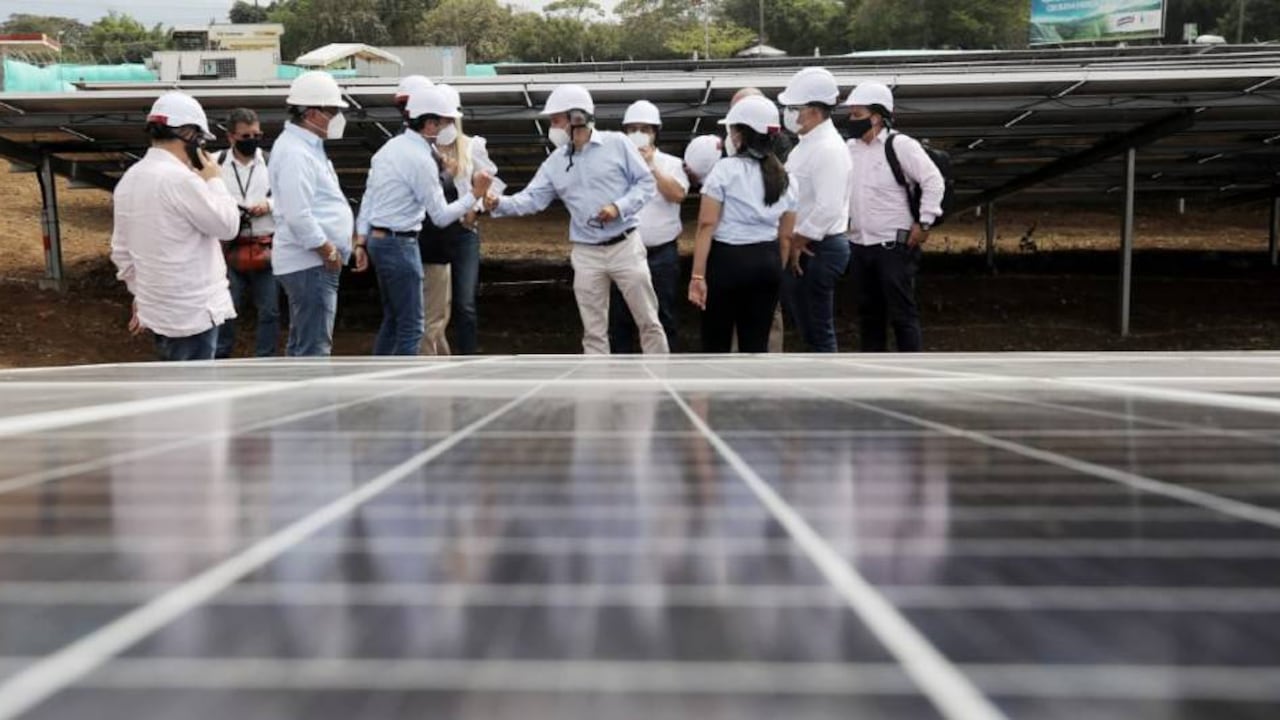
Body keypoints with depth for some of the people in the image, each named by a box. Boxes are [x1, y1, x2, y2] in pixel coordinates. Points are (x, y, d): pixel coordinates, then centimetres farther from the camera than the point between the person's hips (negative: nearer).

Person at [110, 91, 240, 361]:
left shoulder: (130, 178, 9)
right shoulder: (181, 179, -20)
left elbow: (121, 250, 14)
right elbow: (227, 225, -12)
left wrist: (140, 293, 22)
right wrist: (214, 180, -1)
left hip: (158, 306, 9)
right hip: (192, 309, -9)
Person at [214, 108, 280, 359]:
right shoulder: (216, 163, 1)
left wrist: (270, 204, -13)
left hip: (266, 248, 1)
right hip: (229, 248, 0)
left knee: (269, 310, 6)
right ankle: (219, 359, 23)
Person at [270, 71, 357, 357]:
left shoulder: (307, 146, 16)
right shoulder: (294, 153, -18)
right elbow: (298, 216, -26)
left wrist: (351, 244, 17)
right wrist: (329, 251, -16)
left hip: (310, 261, 11)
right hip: (311, 262, -11)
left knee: (302, 343, 17)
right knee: (313, 347, -7)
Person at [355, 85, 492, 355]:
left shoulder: (391, 147, 10)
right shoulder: (422, 160, -17)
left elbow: (368, 197, 12)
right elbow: (441, 216, -14)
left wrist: (361, 241, 13)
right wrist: (475, 193, -8)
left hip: (378, 239, 10)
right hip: (400, 244, -10)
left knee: (392, 319, 19)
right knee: (411, 326, -3)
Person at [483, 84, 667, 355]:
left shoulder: (617, 143, -4)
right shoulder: (555, 162, 6)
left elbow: (646, 183, -3)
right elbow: (532, 199, 0)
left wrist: (620, 207, -18)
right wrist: (500, 204, -19)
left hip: (625, 246, -3)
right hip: (586, 254, 3)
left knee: (648, 321, 3)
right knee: (594, 331, 6)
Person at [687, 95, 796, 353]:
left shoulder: (725, 170, -7)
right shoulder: (785, 177, 10)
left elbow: (707, 226, -12)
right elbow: (785, 237, 11)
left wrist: (698, 275, -13)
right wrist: (776, 271, 20)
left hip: (727, 259, -5)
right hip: (766, 262, 5)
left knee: (716, 342, 5)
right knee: (756, 343, 8)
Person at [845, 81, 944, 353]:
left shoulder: (900, 145, -10)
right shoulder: (850, 148, 10)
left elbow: (933, 181, -12)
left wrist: (924, 223, -13)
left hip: (894, 246, -7)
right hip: (860, 246, 7)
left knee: (902, 313, -4)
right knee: (869, 313, 13)